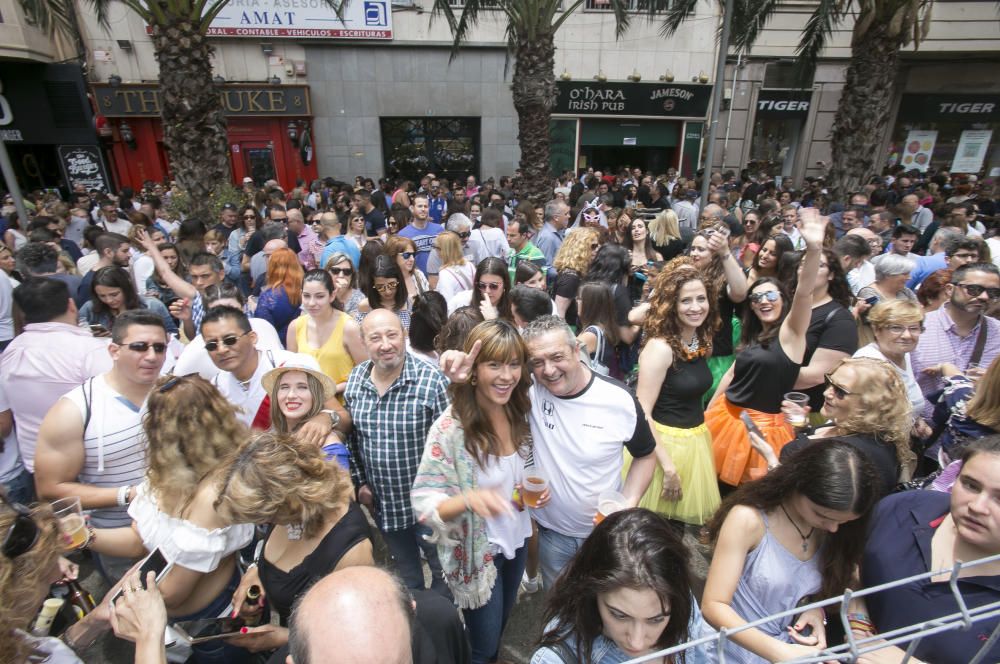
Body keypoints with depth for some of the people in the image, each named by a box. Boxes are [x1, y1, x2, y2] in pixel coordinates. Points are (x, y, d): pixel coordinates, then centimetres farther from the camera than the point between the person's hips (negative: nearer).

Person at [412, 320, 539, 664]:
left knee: (500, 628, 28)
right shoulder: (450, 427, -27)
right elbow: (424, 502, -25)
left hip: (515, 541, 6)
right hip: (476, 553, -5)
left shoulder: (519, 413, -9)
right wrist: (469, 499, -43)